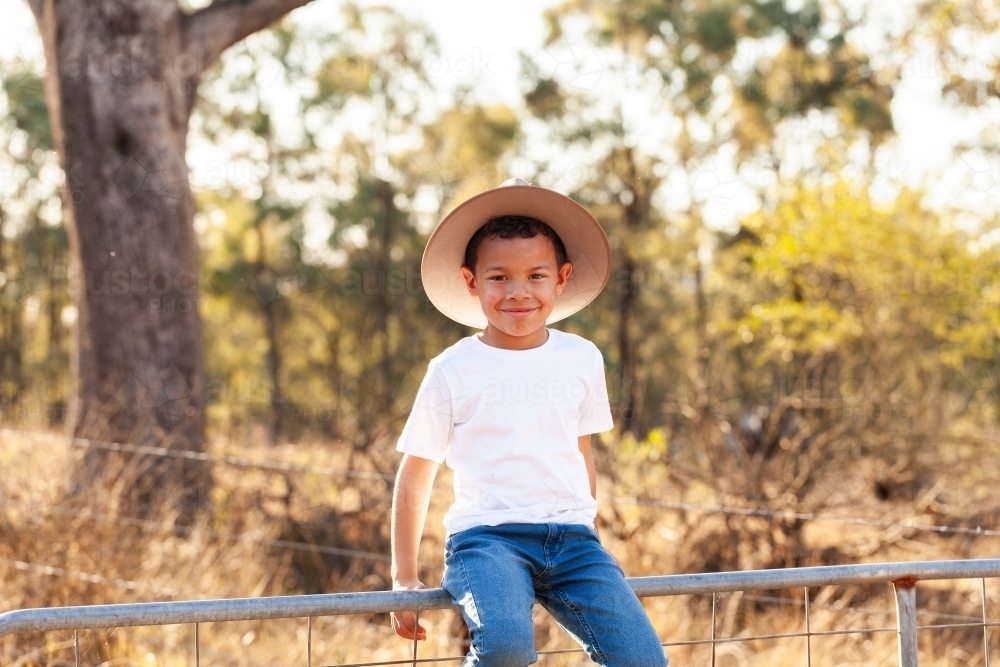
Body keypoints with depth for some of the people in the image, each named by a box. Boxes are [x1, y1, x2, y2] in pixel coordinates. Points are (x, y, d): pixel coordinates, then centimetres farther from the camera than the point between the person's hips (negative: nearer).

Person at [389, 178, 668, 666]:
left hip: (571, 535, 4)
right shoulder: (453, 371, 1)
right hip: (488, 535, -4)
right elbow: (415, 475, 8)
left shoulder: (582, 359, 10)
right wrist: (404, 580, 8)